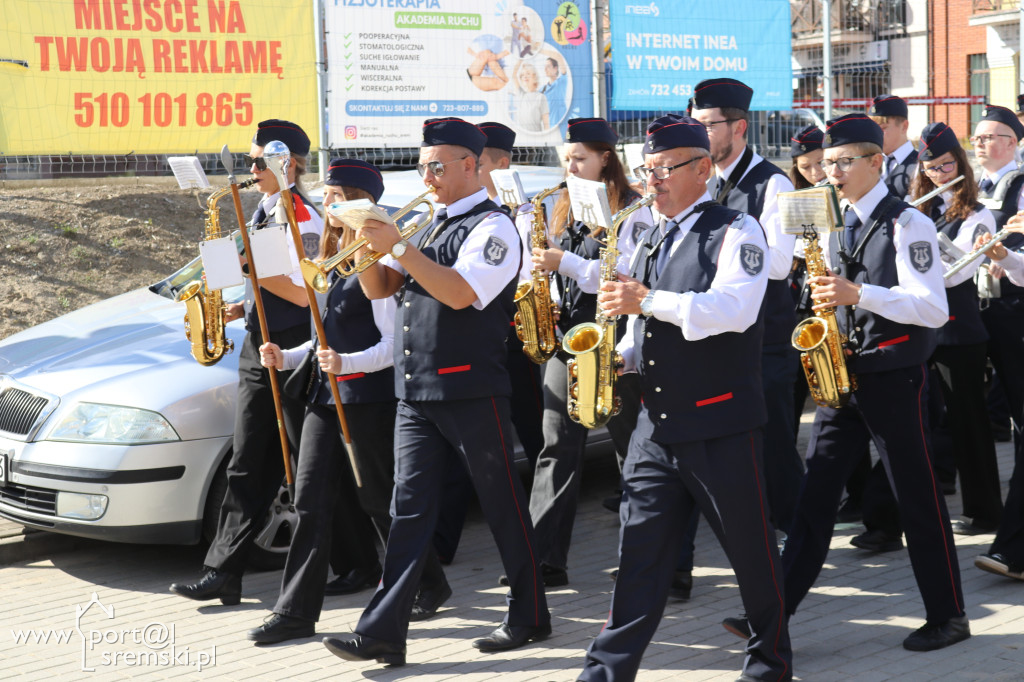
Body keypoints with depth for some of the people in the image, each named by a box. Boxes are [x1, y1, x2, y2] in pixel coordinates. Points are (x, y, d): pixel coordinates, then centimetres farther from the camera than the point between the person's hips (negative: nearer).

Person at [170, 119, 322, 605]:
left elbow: (304, 293, -18)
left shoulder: (303, 218, -12)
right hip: (258, 348, 8)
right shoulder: (264, 212, 16)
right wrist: (240, 308, 8)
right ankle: (223, 571, 6)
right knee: (248, 467, 6)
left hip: (293, 352, -8)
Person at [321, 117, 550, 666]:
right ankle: (382, 633, 2)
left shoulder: (493, 227, -7)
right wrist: (367, 246, -3)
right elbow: (378, 288, 16)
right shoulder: (430, 228, 18)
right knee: (409, 509, 3)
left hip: (470, 392, -7)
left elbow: (459, 293, -21)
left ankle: (528, 617, 19)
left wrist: (397, 246, -21)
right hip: (416, 394, 7)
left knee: (503, 506, 5)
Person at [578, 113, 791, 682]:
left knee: (751, 550, 7)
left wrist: (649, 300, -28)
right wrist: (621, 357, 4)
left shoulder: (736, 231, -7)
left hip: (721, 426, -6)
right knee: (640, 554, 5)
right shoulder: (652, 241, 16)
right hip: (656, 423, 6)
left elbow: (735, 309, -23)